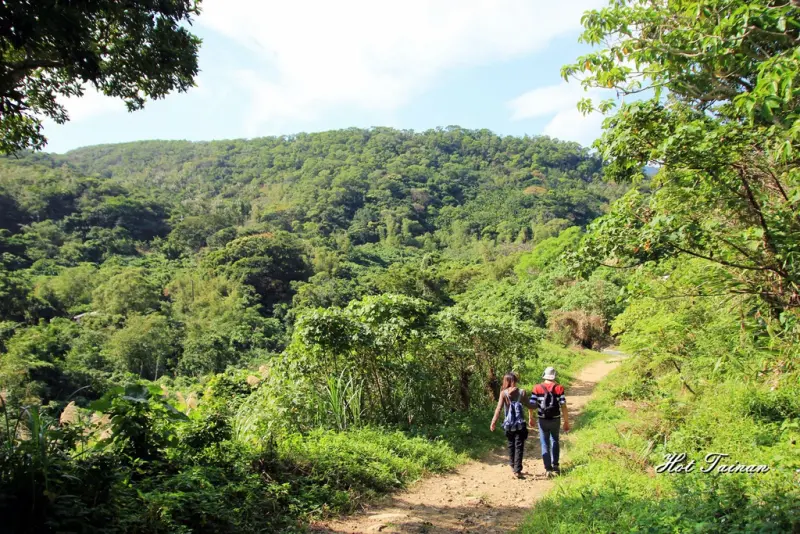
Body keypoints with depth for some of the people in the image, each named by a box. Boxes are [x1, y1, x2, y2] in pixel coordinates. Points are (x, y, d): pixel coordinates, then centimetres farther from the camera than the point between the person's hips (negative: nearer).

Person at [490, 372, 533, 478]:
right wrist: (531, 416, 17)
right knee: (519, 447, 3)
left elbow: (499, 408, -15)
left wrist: (494, 422, -13)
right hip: (520, 424, -1)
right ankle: (517, 470, -3)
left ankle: (513, 467, 33)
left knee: (511, 445, 20)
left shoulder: (504, 393, -7)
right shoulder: (522, 392, -5)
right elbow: (529, 406, -1)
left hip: (509, 424, 1)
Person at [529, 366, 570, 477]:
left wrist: (530, 418, 8)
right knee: (554, 441, 24)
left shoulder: (537, 388, -7)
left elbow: (532, 405, -7)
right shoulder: (559, 388, -7)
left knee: (545, 444, 9)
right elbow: (563, 406, -10)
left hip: (543, 421, -1)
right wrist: (566, 422, -2)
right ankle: (555, 466, 24)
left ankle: (548, 469, 6)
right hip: (555, 420, 1)